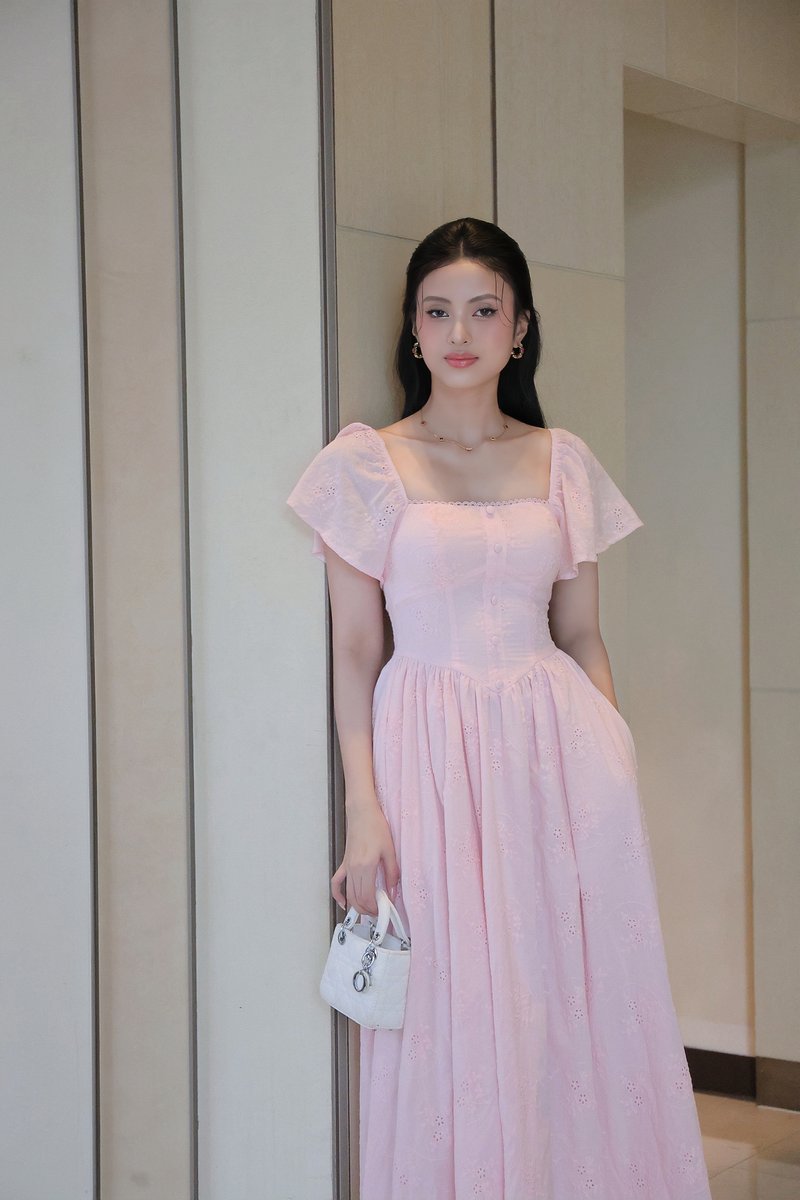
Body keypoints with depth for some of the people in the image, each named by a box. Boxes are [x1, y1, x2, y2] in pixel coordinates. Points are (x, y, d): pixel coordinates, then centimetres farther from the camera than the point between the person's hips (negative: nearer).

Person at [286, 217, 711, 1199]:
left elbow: (583, 638, 12)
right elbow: (354, 651, -1)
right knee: (459, 1017, 0)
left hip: (560, 748, 3)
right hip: (433, 750, -2)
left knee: (580, 1006, 5)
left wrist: (617, 765, 4)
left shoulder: (563, 463, 10)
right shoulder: (368, 463, 2)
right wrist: (363, 809, -9)